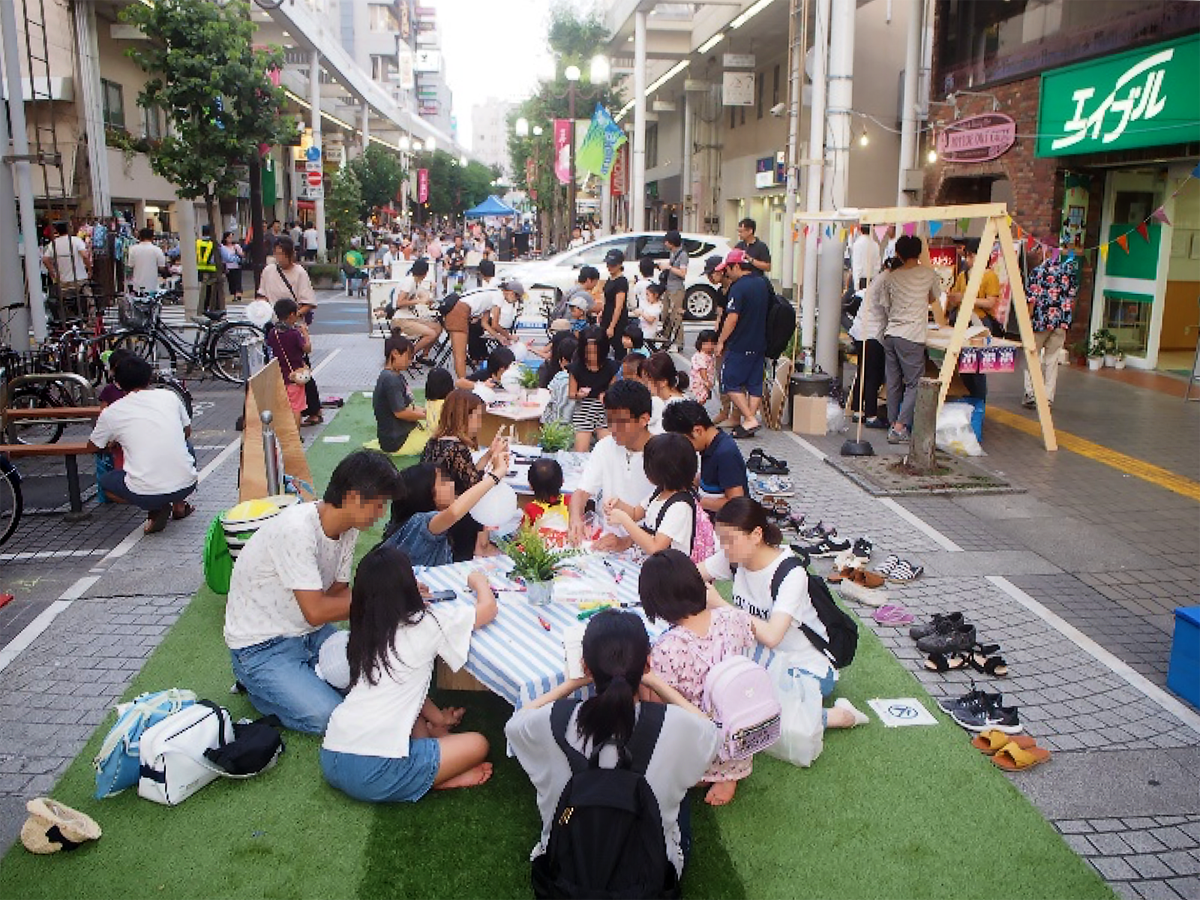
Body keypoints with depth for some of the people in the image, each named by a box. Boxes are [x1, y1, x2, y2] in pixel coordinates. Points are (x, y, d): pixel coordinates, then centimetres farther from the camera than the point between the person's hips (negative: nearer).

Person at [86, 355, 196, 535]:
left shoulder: (110, 413, 5)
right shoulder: (169, 396, 8)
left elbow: (93, 447, 23)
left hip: (146, 495, -3)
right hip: (186, 484, 3)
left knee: (105, 480, 28)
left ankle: (156, 509, 6)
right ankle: (179, 505, 25)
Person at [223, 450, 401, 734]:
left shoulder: (348, 529, -4)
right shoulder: (296, 529, -30)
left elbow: (337, 591, 2)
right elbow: (316, 611, -29)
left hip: (309, 634, 8)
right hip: (261, 647, -7)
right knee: (329, 718, -19)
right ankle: (257, 685, 5)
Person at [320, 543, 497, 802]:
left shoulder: (365, 630, 13)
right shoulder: (427, 623, -5)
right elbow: (489, 608, 8)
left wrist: (437, 717, 31)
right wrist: (479, 581, 27)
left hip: (330, 761, 7)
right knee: (478, 744, 10)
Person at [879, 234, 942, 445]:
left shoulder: (891, 277, 5)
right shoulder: (928, 274, 0)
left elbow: (885, 306, 10)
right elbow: (935, 298, 17)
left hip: (890, 333, 4)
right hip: (912, 336, -4)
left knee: (893, 382, 10)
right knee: (914, 383, 1)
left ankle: (893, 424, 16)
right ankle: (900, 427, -7)